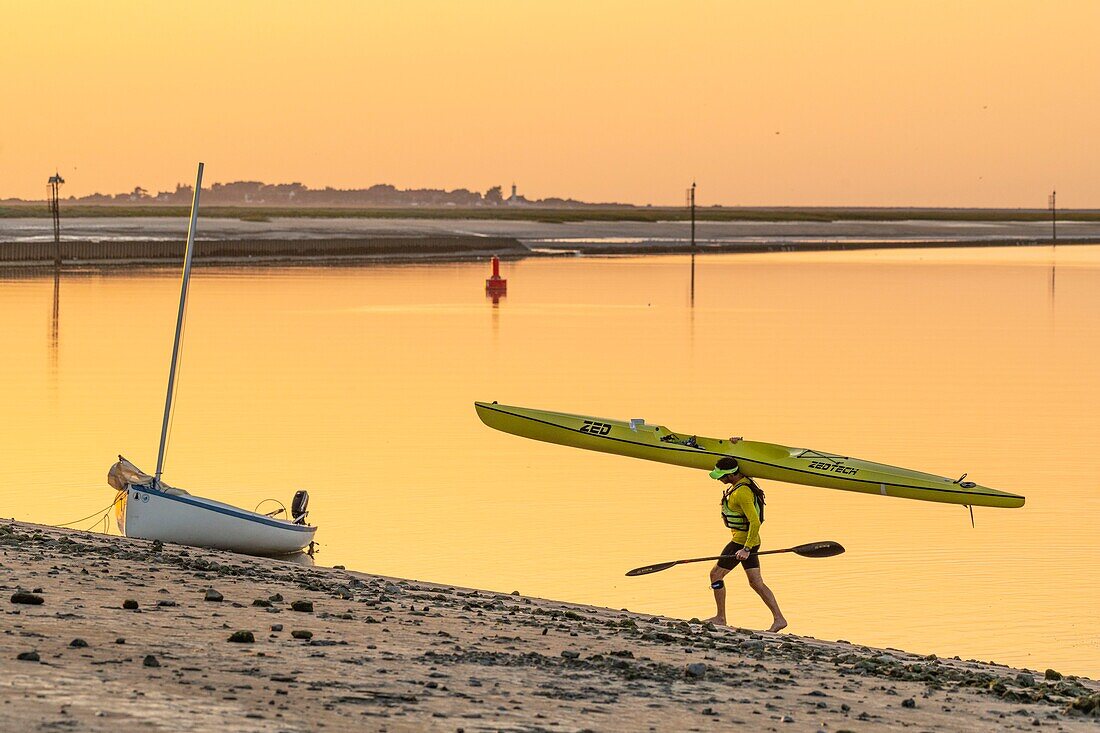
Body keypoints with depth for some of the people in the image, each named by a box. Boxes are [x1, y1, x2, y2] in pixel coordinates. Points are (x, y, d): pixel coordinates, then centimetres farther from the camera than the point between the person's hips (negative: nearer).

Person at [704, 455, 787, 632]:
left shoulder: (742, 493, -25)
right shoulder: (744, 481, 7)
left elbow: (755, 522, -29)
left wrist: (746, 549, -30)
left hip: (742, 541, -10)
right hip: (748, 541, 10)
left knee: (716, 574, 2)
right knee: (756, 583, 10)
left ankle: (721, 618, 10)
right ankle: (779, 619, 6)